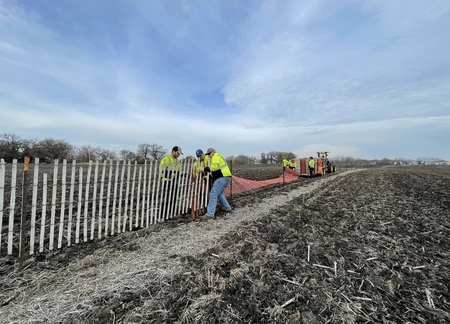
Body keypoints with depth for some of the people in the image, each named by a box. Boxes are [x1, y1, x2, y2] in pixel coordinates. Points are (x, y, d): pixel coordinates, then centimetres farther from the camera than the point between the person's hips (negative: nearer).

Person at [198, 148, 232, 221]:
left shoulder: (216, 156, -7)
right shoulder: (218, 157, 26)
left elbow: (214, 167, -25)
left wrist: (204, 169, -24)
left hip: (223, 178, -11)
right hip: (223, 178, 11)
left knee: (213, 194, -14)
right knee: (219, 193, 25)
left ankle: (210, 214, -15)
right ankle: (227, 207, 37)